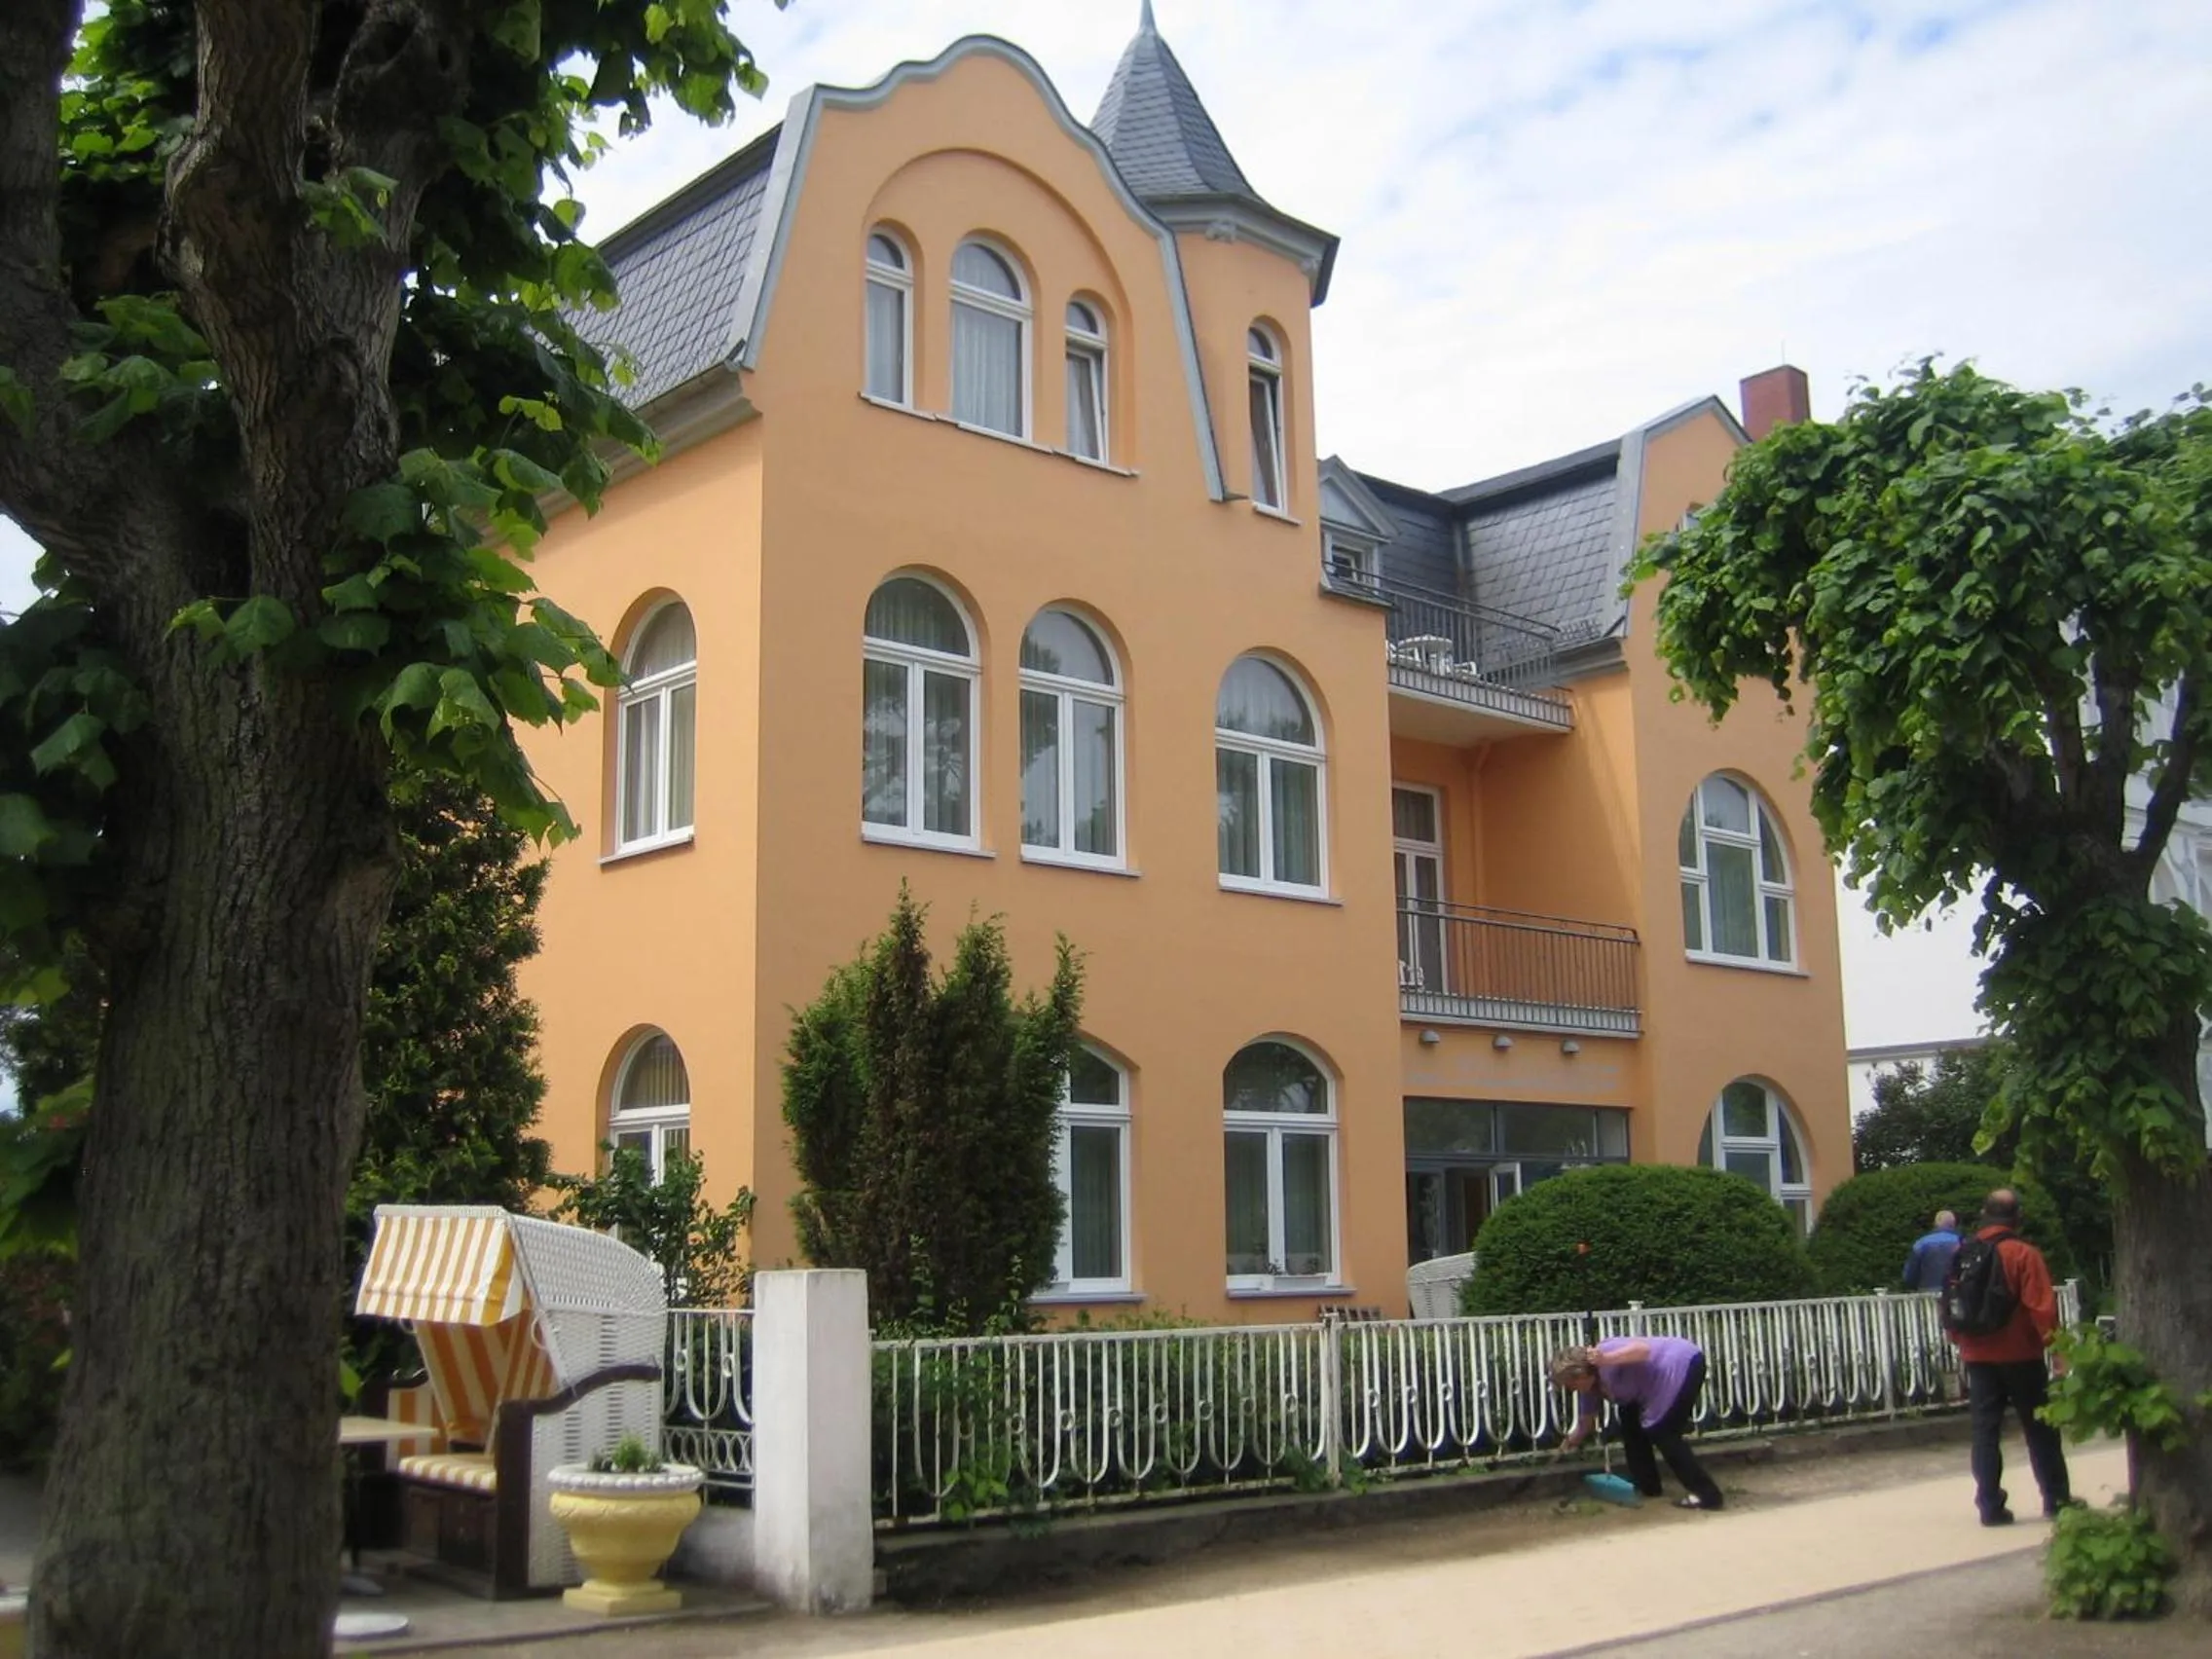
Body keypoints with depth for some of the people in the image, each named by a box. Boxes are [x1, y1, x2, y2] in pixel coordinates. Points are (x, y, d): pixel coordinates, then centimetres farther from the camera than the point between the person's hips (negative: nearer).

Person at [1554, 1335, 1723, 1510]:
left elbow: (1643, 1349, -40)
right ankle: (1647, 1487, 24)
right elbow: (1585, 1423, 16)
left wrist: (1606, 1359, -51)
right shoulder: (1590, 1385, 4)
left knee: (1660, 1432, -13)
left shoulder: (1605, 1354, -25)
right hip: (1663, 1378, 10)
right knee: (1630, 1422, 13)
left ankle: (1707, 1494, -11)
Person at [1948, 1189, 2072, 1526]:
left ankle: (1991, 1506, 2)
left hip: (1978, 1357, 4)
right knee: (2040, 1429, 9)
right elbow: (2042, 1307, -15)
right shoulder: (2024, 1254, -10)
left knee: (1985, 1431, 4)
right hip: (2020, 1356, -4)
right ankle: (2056, 1498, 16)